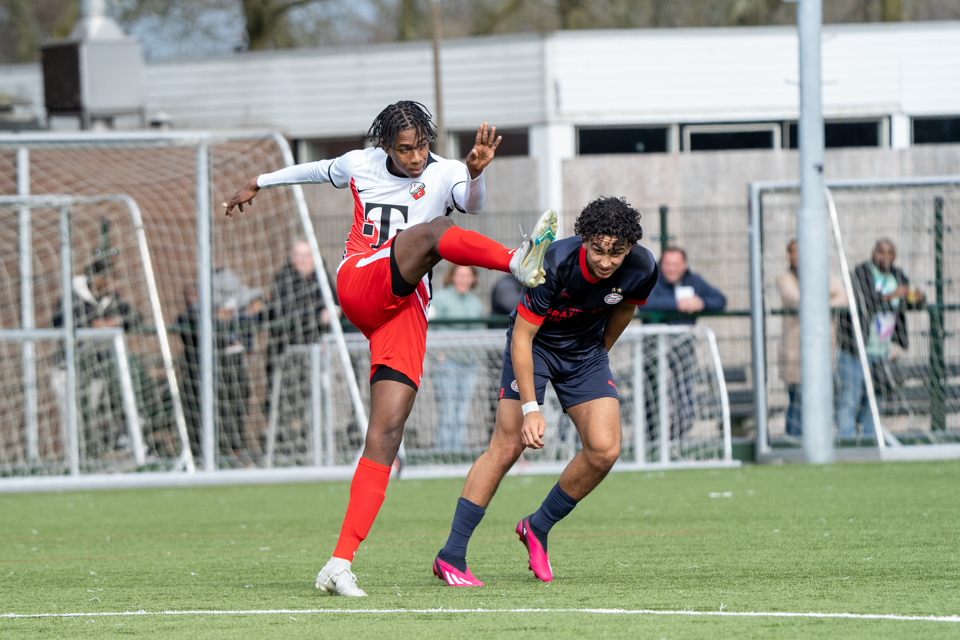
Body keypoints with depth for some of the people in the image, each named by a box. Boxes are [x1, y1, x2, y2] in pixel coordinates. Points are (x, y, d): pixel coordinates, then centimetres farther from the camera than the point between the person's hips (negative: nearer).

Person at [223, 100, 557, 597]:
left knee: (386, 436, -10)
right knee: (435, 231, -27)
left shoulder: (444, 175, 7)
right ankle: (519, 263, -56)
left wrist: (476, 172, -39)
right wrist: (259, 183, 51)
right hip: (359, 285, 0)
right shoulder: (360, 165, 14)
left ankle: (340, 565, -11)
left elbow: (471, 203, -16)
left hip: (405, 310, 0)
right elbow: (318, 170, 36)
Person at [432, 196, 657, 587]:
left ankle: (538, 528, 9)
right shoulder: (554, 265, -33)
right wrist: (530, 407, -31)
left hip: (586, 349, 4)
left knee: (604, 449, -13)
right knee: (507, 446, -14)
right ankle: (451, 556, -8)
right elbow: (521, 337, -27)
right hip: (535, 344, -4)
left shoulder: (641, 269, -20)